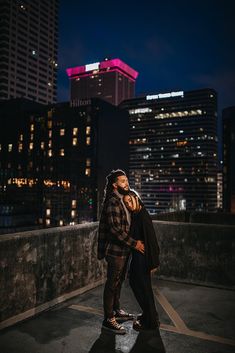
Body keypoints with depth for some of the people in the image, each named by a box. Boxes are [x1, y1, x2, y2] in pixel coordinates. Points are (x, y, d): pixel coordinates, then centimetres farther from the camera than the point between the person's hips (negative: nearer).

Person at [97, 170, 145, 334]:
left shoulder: (122, 200, 11)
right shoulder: (112, 202, -19)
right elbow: (116, 229, -24)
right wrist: (134, 243, -20)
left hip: (123, 249, 9)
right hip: (115, 250, -9)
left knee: (119, 281, 21)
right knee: (112, 283, 1)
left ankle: (116, 310, 37)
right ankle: (108, 319, 13)